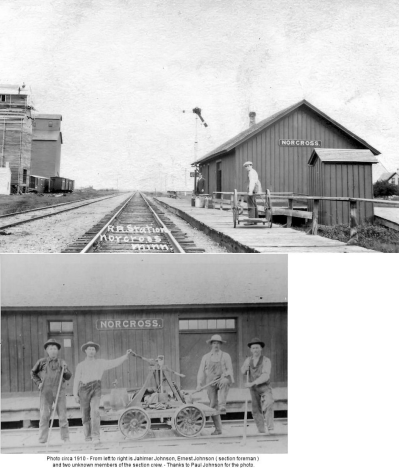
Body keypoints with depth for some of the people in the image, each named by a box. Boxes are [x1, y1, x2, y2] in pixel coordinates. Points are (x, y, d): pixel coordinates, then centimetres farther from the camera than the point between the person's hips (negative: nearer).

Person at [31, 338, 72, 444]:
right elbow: (33, 373, 17)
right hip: (46, 391, -1)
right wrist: (38, 383, 4)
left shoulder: (62, 362, 7)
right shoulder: (42, 362, 4)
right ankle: (42, 440, 5)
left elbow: (68, 377, 4)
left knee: (62, 415, 2)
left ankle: (65, 438, 11)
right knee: (44, 415, -2)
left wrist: (65, 371, -16)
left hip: (59, 391, 1)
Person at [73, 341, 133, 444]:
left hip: (96, 390, -1)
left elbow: (114, 362, 1)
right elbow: (76, 381, 7)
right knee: (86, 415, 7)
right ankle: (87, 436, 29)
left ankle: (96, 436, -22)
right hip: (84, 390, 1)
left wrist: (126, 355, -11)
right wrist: (75, 395, -2)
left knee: (95, 411, -21)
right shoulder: (80, 365, 11)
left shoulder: (100, 363, 10)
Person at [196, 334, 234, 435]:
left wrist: (225, 374, -20)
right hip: (211, 382, 2)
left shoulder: (225, 356, 9)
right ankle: (218, 429, 8)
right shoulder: (206, 357, 14)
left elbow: (230, 369, 2)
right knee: (213, 405, -2)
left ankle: (222, 406, -38)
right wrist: (199, 384, -2)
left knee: (224, 382, -38)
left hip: (222, 379, -2)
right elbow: (201, 371, 10)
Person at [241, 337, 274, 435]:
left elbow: (266, 376, -25)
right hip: (253, 389, 5)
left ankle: (270, 428, -27)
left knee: (268, 405, -28)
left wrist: (252, 383, -31)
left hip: (265, 387, -5)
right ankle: (261, 431, 21)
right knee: (256, 411, 8)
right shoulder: (248, 360, 2)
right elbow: (242, 371, 19)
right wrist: (245, 368, -5)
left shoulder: (266, 361, -14)